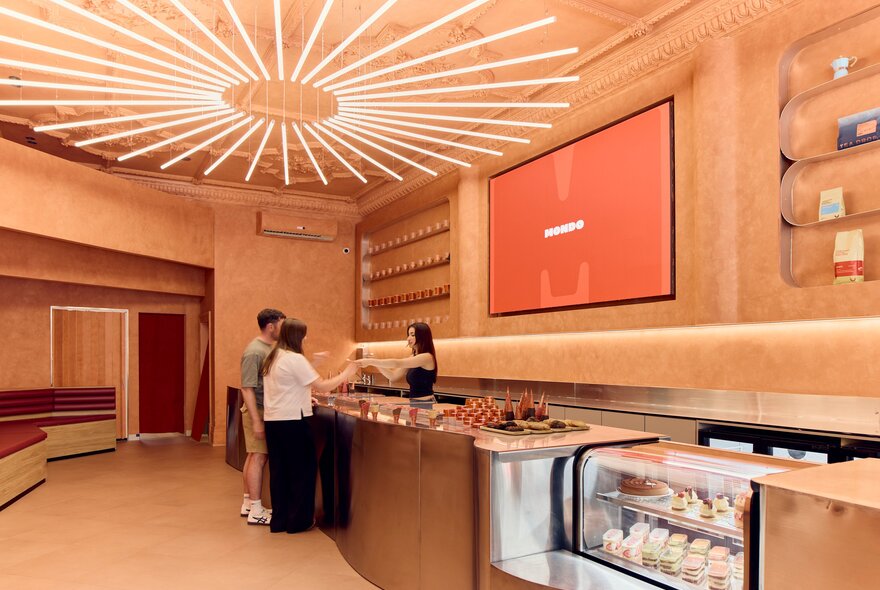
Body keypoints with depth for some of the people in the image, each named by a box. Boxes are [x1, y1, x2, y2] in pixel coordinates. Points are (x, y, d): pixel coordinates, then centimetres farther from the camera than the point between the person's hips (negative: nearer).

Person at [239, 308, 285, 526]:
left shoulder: (269, 348, 9)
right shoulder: (254, 352, -18)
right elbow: (247, 388, -20)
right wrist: (256, 421, -23)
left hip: (267, 410, 9)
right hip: (257, 411, -9)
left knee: (254, 456, 15)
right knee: (258, 457, -4)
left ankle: (248, 503, 26)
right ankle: (256, 511, 4)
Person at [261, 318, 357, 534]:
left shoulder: (272, 358, 11)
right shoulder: (295, 359, -16)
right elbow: (323, 386, -16)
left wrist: (304, 396, 19)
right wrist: (346, 374, -5)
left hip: (272, 420, 8)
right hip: (292, 421, -8)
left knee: (279, 471, 14)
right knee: (304, 469, 5)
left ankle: (279, 520, 22)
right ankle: (298, 520, 13)